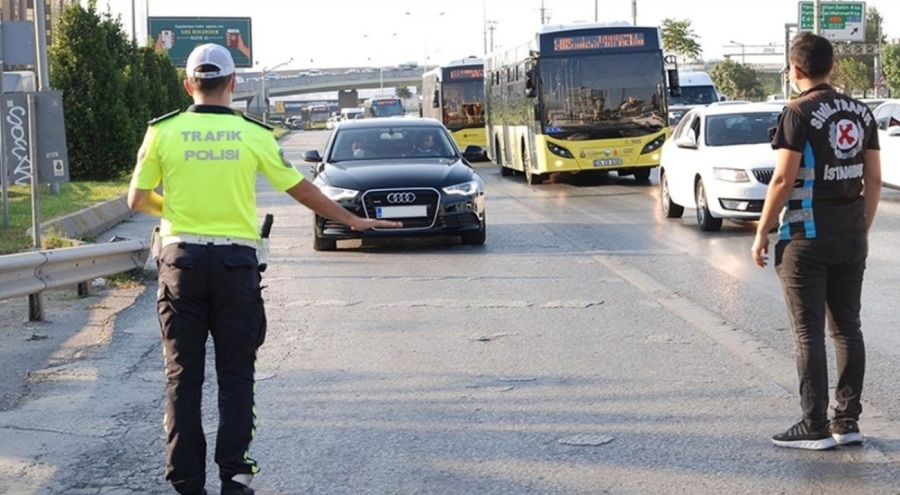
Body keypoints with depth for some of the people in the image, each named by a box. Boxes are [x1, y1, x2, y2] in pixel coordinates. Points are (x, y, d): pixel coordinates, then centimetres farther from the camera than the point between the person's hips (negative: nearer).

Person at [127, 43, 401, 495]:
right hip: (235, 262, 0)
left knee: (183, 376, 6)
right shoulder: (253, 134, -1)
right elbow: (302, 190, 5)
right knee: (236, 374, 8)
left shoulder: (163, 131, -1)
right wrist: (353, 220, 18)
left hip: (182, 260, 0)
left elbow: (137, 200, 4)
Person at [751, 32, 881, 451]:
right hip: (851, 237, 6)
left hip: (807, 237, -6)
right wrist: (862, 229, 17)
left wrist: (762, 233, -6)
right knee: (847, 328, 11)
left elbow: (783, 180, -14)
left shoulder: (799, 113, -11)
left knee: (809, 333, -1)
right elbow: (873, 180, 9)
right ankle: (847, 422, 14)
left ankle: (815, 428, 1)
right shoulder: (861, 113, 7)